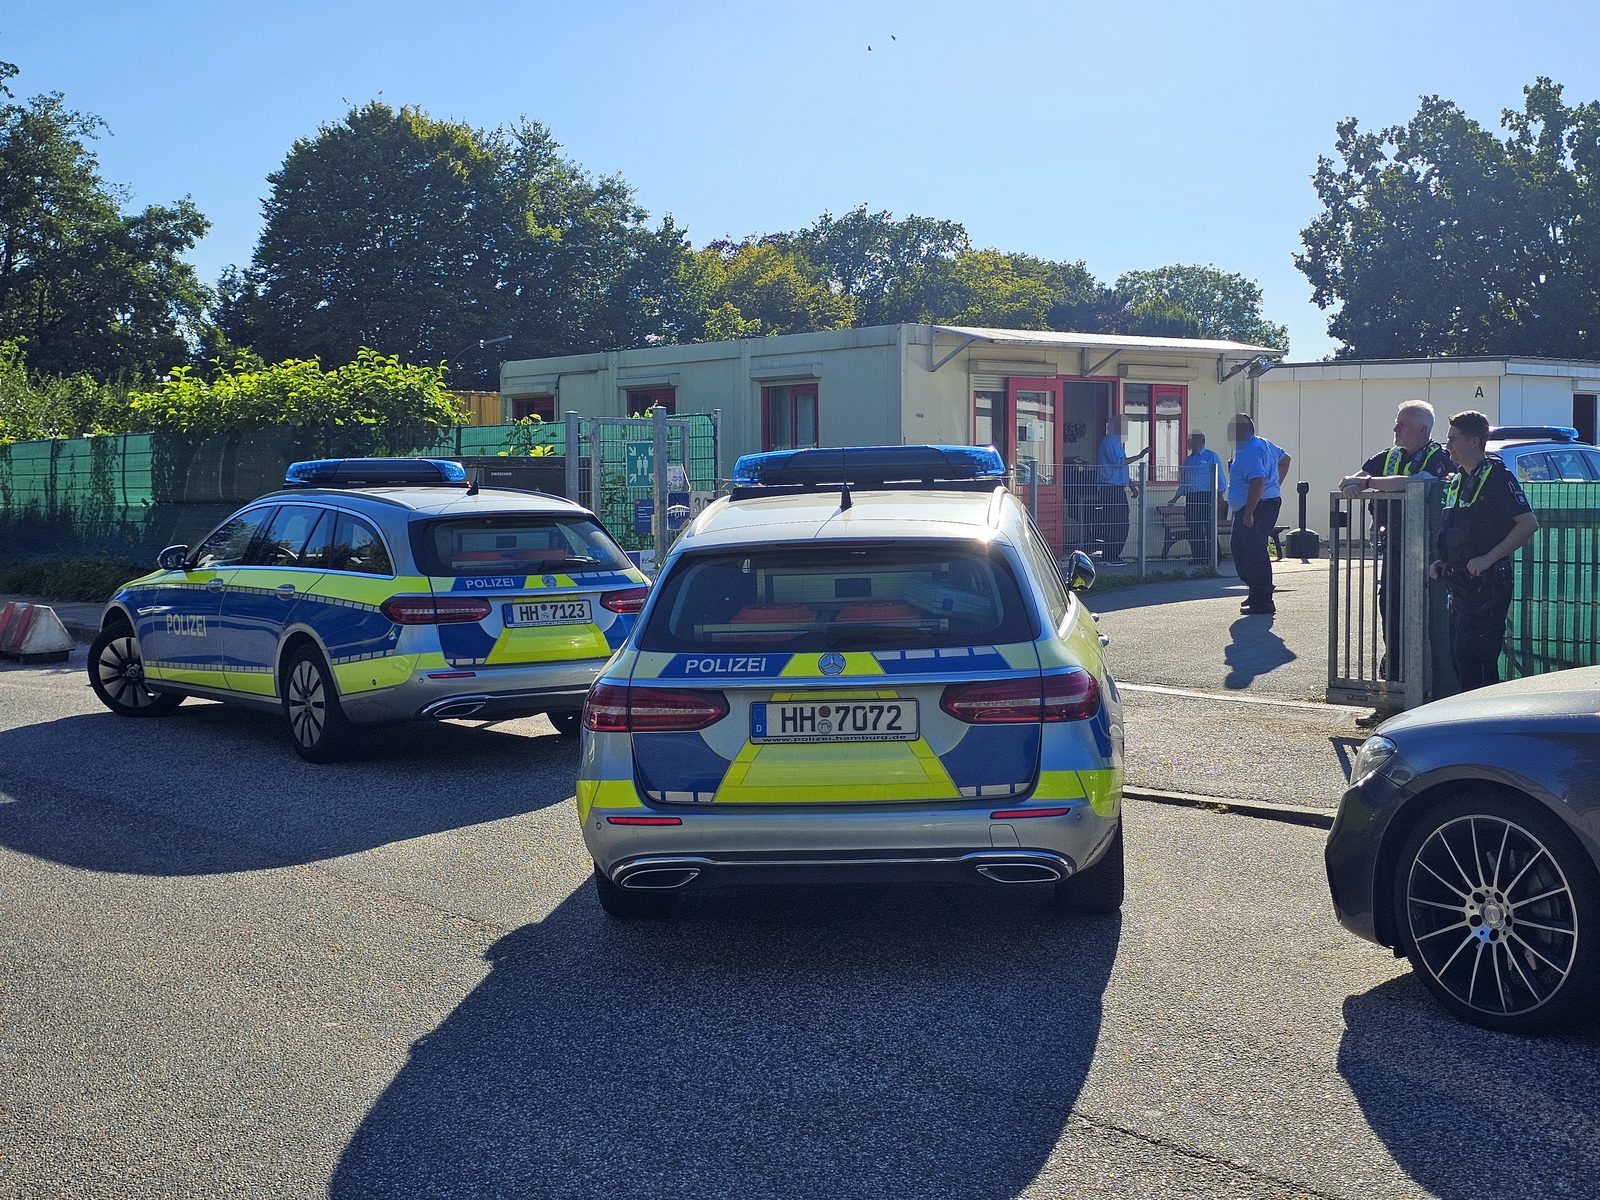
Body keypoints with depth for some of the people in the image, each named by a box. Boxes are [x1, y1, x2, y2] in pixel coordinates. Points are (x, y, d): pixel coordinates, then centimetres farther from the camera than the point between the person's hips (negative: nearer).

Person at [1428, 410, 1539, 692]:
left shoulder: (1497, 476, -11)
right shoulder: (1457, 482, 17)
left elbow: (1529, 524, -19)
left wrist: (1488, 558, -21)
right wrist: (1442, 562, 12)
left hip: (1486, 585, -9)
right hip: (1459, 585, 9)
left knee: (1473, 659, -11)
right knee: (1459, 658, 11)